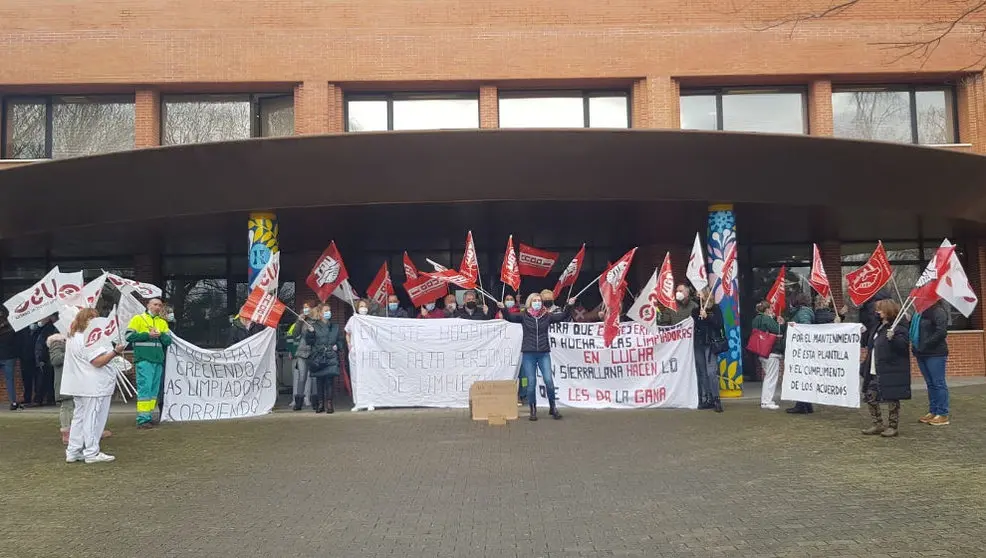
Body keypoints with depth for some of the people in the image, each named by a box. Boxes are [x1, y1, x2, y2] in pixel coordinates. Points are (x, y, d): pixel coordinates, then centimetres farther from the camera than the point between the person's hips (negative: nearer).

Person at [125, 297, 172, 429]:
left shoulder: (163, 322, 19)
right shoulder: (138, 319, 4)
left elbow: (169, 340, 12)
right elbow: (129, 336, -4)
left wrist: (160, 335, -8)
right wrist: (147, 335, -12)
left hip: (158, 361, 6)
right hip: (144, 360, -6)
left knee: (154, 389, 8)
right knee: (145, 388, -11)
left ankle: (149, 416, 15)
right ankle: (142, 419, -11)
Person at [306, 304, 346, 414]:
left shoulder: (335, 327, 15)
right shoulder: (314, 326, 7)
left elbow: (341, 340, 19)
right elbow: (308, 341, 2)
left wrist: (338, 346, 1)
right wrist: (310, 333, -15)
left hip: (331, 357, 1)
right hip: (318, 357, -1)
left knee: (330, 379, -8)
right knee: (319, 380, 1)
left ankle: (329, 403, -4)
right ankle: (320, 403, 7)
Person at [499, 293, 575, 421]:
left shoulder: (547, 316, 6)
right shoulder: (524, 316, 2)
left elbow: (563, 316, 2)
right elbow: (509, 317, -7)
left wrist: (569, 306, -15)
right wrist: (503, 308, -26)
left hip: (544, 354, 1)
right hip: (528, 354, -1)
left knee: (549, 381, -7)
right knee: (531, 383, 2)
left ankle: (552, 408, 11)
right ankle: (533, 410, 15)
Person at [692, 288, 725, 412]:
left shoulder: (715, 308, 1)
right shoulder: (695, 309, 12)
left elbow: (719, 324, -9)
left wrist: (706, 317, -16)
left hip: (711, 343, -5)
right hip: (698, 343, 5)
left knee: (711, 372, -12)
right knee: (701, 372, 6)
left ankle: (716, 400, -9)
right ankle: (705, 399, 10)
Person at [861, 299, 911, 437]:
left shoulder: (899, 327, -13)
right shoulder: (880, 326, 17)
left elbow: (903, 345, -27)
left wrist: (892, 338, -39)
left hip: (891, 372, -9)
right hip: (875, 372, 9)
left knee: (892, 399, 1)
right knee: (870, 397, 9)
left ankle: (892, 427, 14)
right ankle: (878, 425, 20)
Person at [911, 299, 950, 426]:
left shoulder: (938, 312, -11)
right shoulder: (921, 313, 12)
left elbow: (941, 332, -19)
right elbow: (915, 330, 20)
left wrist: (925, 344, -18)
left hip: (935, 354, -8)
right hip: (922, 354, 8)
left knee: (938, 383, -2)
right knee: (930, 384, 13)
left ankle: (943, 414, 5)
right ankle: (933, 412, 20)